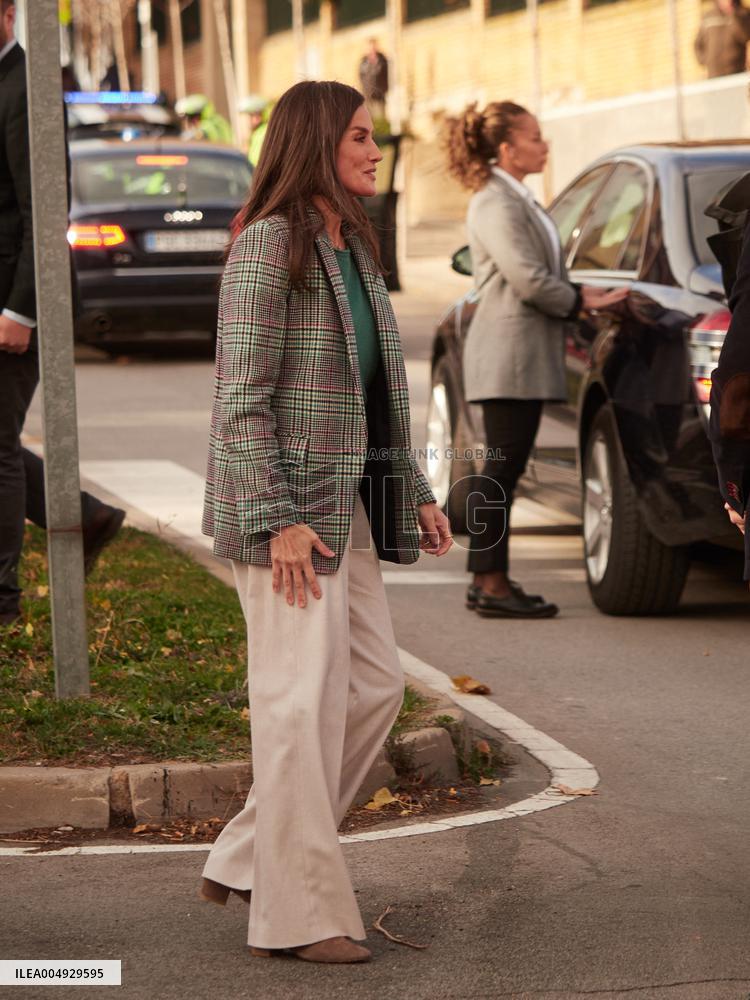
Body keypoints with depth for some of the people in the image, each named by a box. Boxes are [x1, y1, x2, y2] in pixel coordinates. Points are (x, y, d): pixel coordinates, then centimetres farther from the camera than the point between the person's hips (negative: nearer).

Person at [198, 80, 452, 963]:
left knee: (374, 685, 10)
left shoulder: (353, 247, 15)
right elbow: (240, 396, -17)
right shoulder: (266, 245, -12)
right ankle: (298, 913, 4)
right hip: (286, 507, -9)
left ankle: (245, 863, 19)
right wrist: (276, 521, -21)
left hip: (346, 504, 9)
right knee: (304, 700, -5)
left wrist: (415, 493, 16)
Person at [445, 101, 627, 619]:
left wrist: (577, 294, 7)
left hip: (524, 357, 10)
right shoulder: (496, 204, -15)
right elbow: (529, 280, -20)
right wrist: (580, 301, -6)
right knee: (502, 469, -7)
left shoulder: (518, 201, 18)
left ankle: (489, 581, 16)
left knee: (505, 469, 12)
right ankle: (492, 585, -5)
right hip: (508, 356, -10)